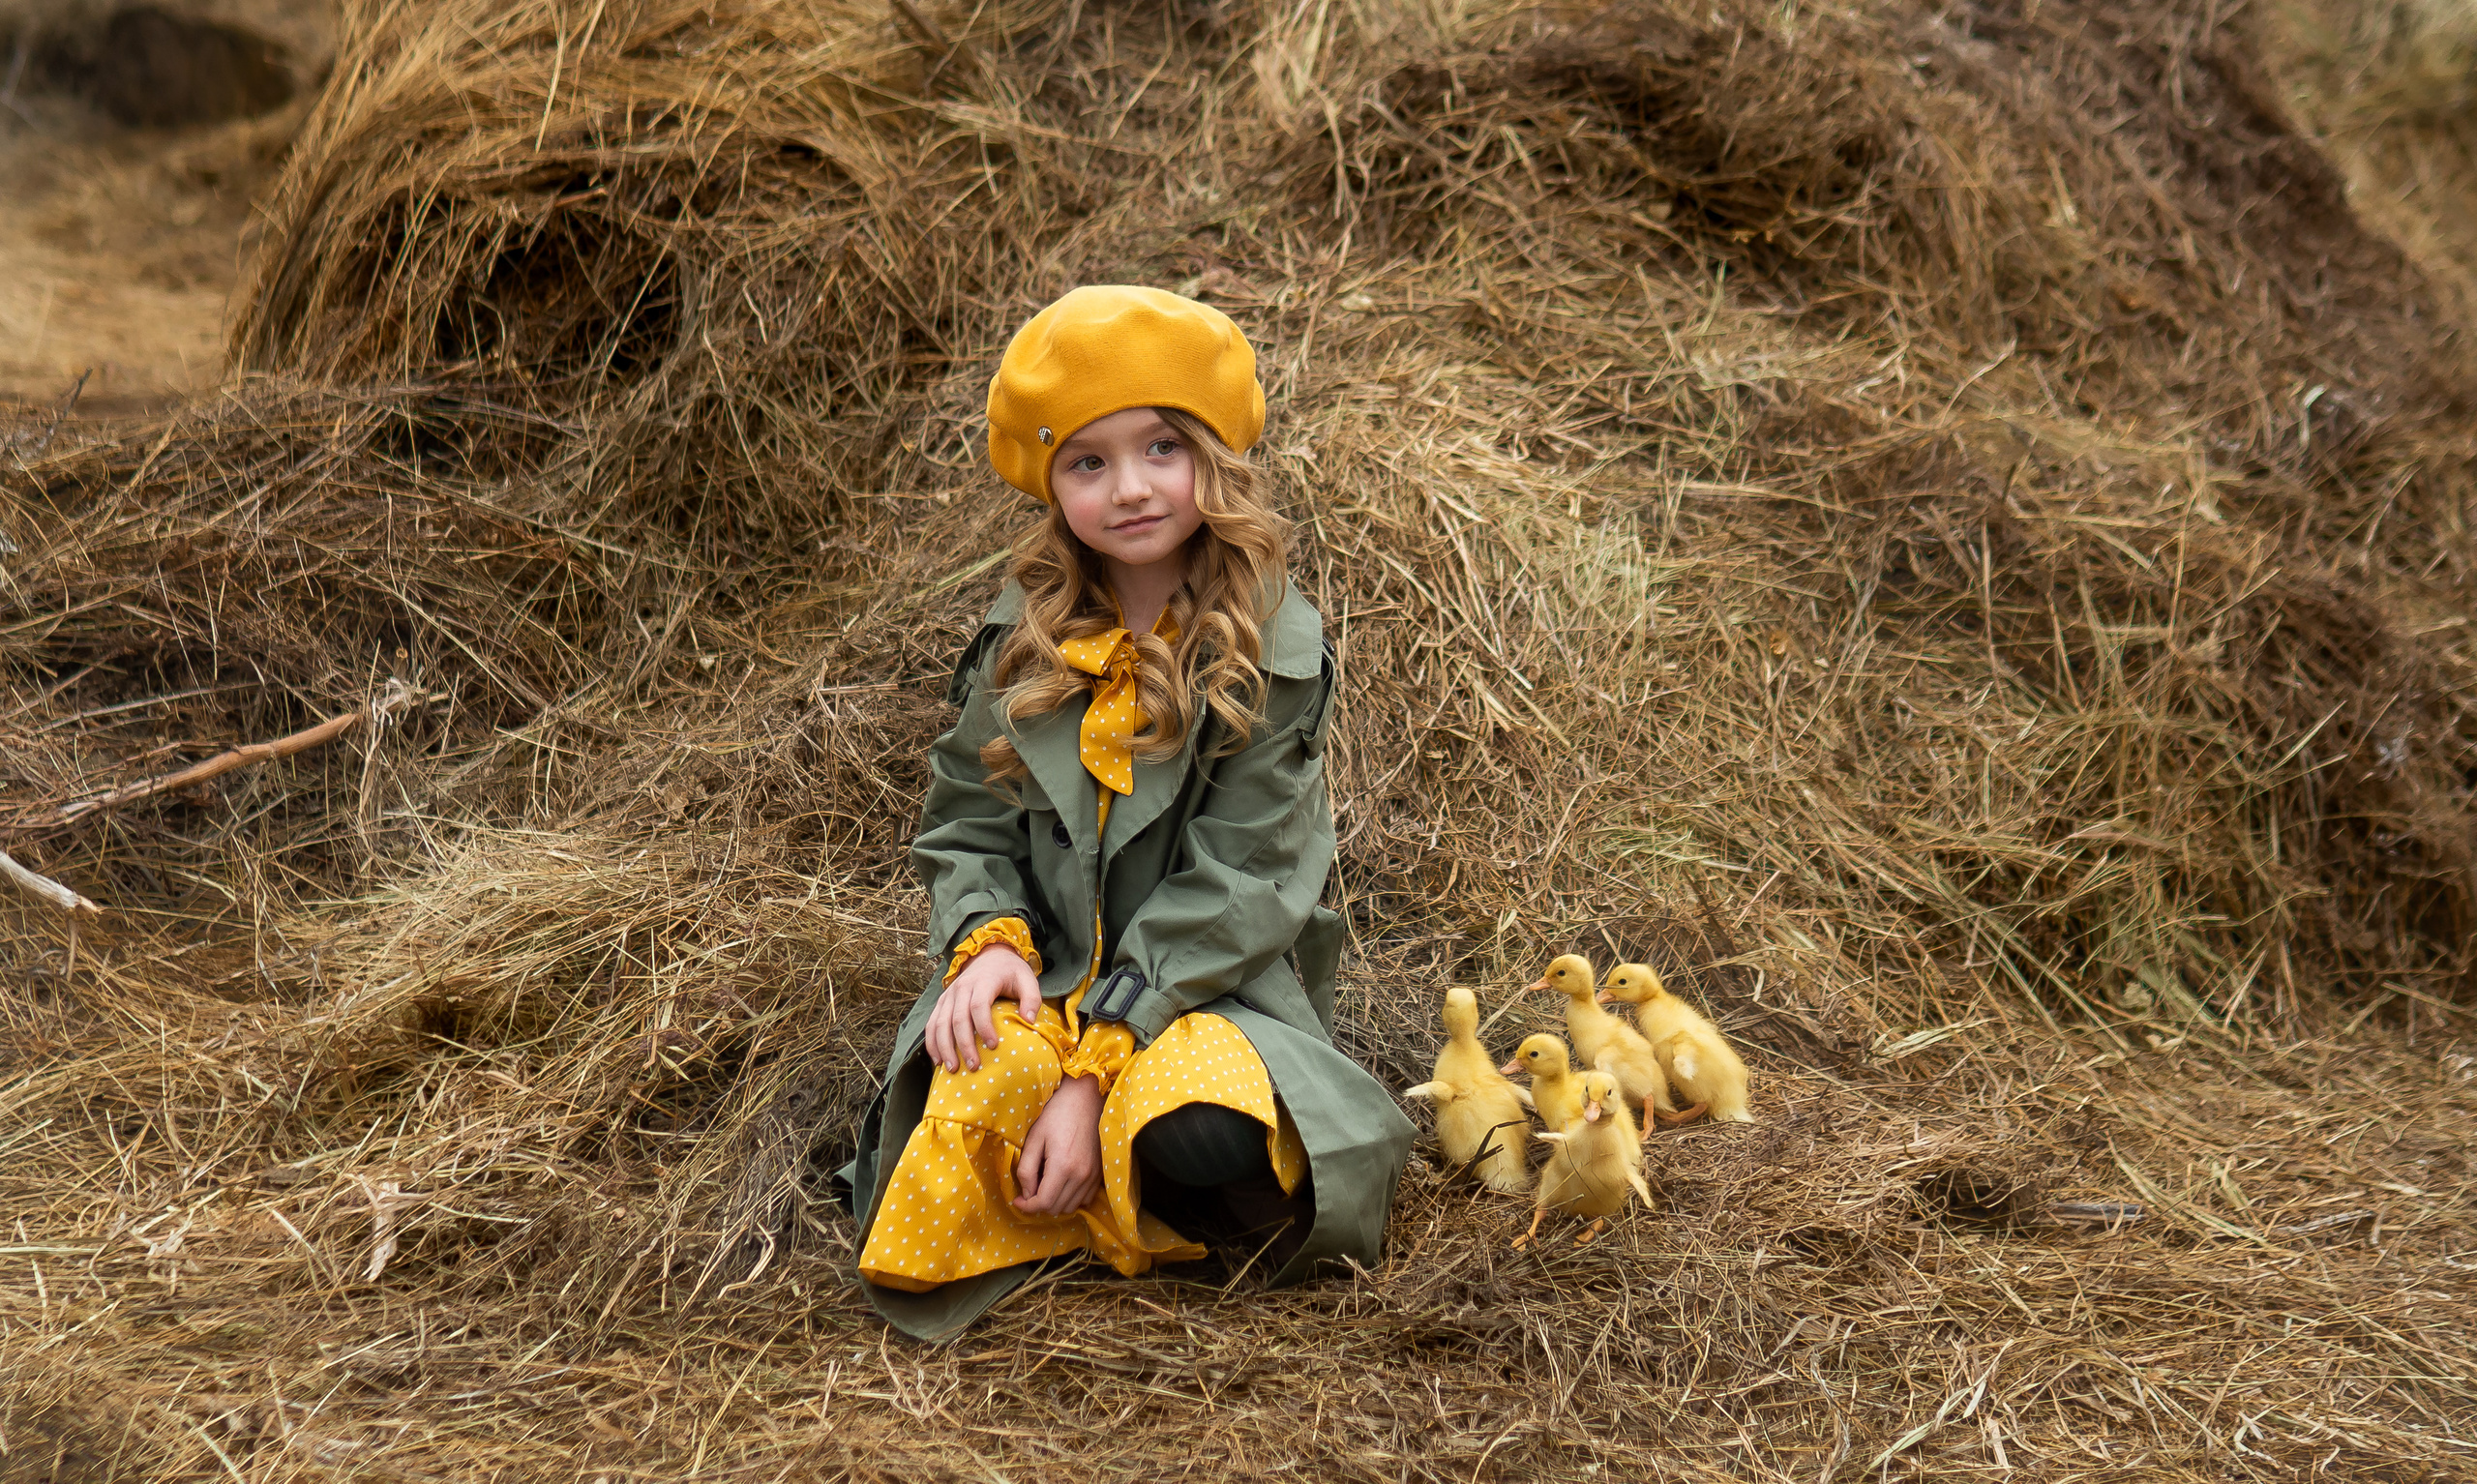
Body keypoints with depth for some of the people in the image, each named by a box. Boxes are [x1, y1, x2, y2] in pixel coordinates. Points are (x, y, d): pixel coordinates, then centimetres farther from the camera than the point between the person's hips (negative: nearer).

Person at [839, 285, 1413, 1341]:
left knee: (1201, 1145, -35)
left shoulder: (1272, 649, -7)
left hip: (1205, 990, -3)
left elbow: (1231, 888, -13)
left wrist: (1095, 1069, -20)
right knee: (959, 1118, -30)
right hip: (1043, 978, 3)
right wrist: (989, 942, -15)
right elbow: (965, 823, 10)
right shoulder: (1027, 637, 6)